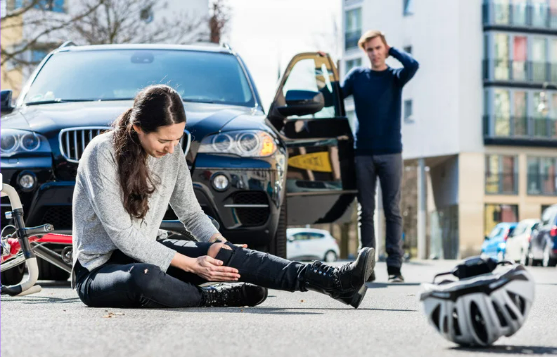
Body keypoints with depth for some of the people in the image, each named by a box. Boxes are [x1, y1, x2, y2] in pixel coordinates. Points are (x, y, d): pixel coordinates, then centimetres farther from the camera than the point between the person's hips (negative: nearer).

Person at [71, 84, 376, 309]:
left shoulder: (172, 153, 1)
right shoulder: (102, 153, -20)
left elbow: (191, 213, 11)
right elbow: (122, 235, -23)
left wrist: (217, 243, -12)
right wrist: (190, 264, -25)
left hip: (145, 253, 6)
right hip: (98, 268, -6)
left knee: (225, 253, -18)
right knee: (144, 277, -42)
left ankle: (335, 281, -26)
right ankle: (217, 297, -15)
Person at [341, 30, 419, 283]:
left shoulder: (395, 77, 5)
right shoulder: (357, 76, 9)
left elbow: (412, 66, -15)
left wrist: (392, 51, -1)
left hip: (390, 152, -1)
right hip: (363, 153, 1)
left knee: (392, 210, -2)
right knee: (366, 212, 3)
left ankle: (394, 266, -2)